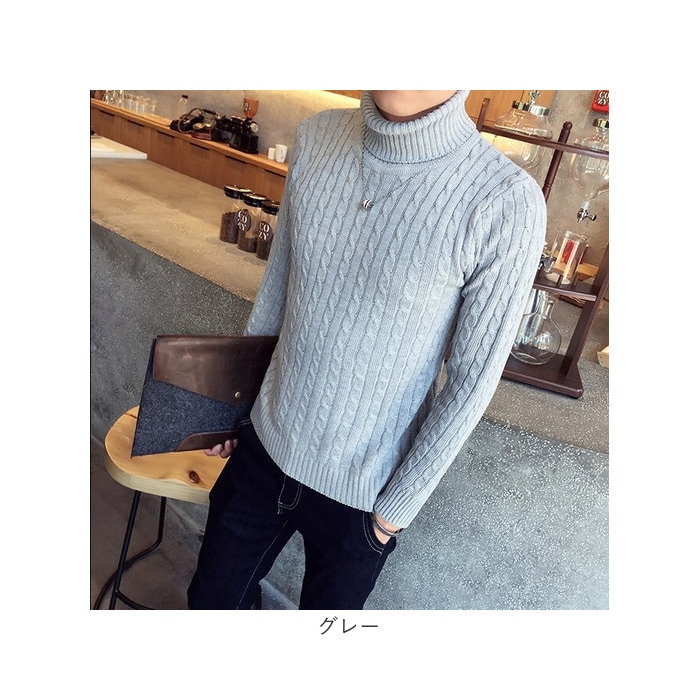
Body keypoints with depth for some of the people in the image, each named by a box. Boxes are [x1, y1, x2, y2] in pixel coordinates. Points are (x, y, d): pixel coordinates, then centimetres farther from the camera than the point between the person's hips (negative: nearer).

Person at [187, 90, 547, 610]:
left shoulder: (506, 203, -23)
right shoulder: (317, 137, -7)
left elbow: (472, 382, -15)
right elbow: (278, 282, 4)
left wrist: (398, 508, -7)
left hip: (361, 492, -3)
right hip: (264, 446, 4)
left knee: (327, 605, 22)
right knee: (210, 600, 23)